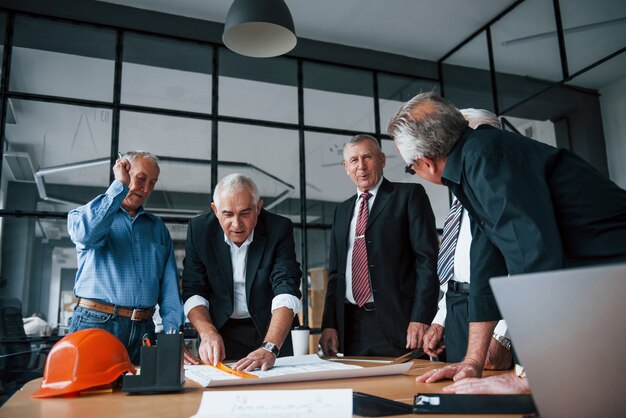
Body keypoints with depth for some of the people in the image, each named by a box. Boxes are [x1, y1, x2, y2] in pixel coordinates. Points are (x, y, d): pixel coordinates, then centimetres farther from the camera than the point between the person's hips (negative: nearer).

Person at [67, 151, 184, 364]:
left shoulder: (158, 227, 15)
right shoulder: (85, 213, 7)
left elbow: (169, 286, 8)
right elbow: (86, 233, -20)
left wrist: (173, 332, -4)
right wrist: (120, 186, -11)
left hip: (143, 329, 3)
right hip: (95, 323, -3)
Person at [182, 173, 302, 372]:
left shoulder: (280, 229, -17)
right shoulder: (199, 229, -11)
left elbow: (287, 292, -26)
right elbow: (193, 292, -8)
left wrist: (269, 348, -39)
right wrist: (208, 333, -26)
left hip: (270, 330, 0)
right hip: (221, 330, 1)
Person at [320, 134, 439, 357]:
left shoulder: (410, 195, 1)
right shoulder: (342, 211, 18)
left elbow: (427, 258, -7)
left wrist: (420, 319, -14)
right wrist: (329, 324, 8)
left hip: (398, 321, -4)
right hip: (351, 327, 5)